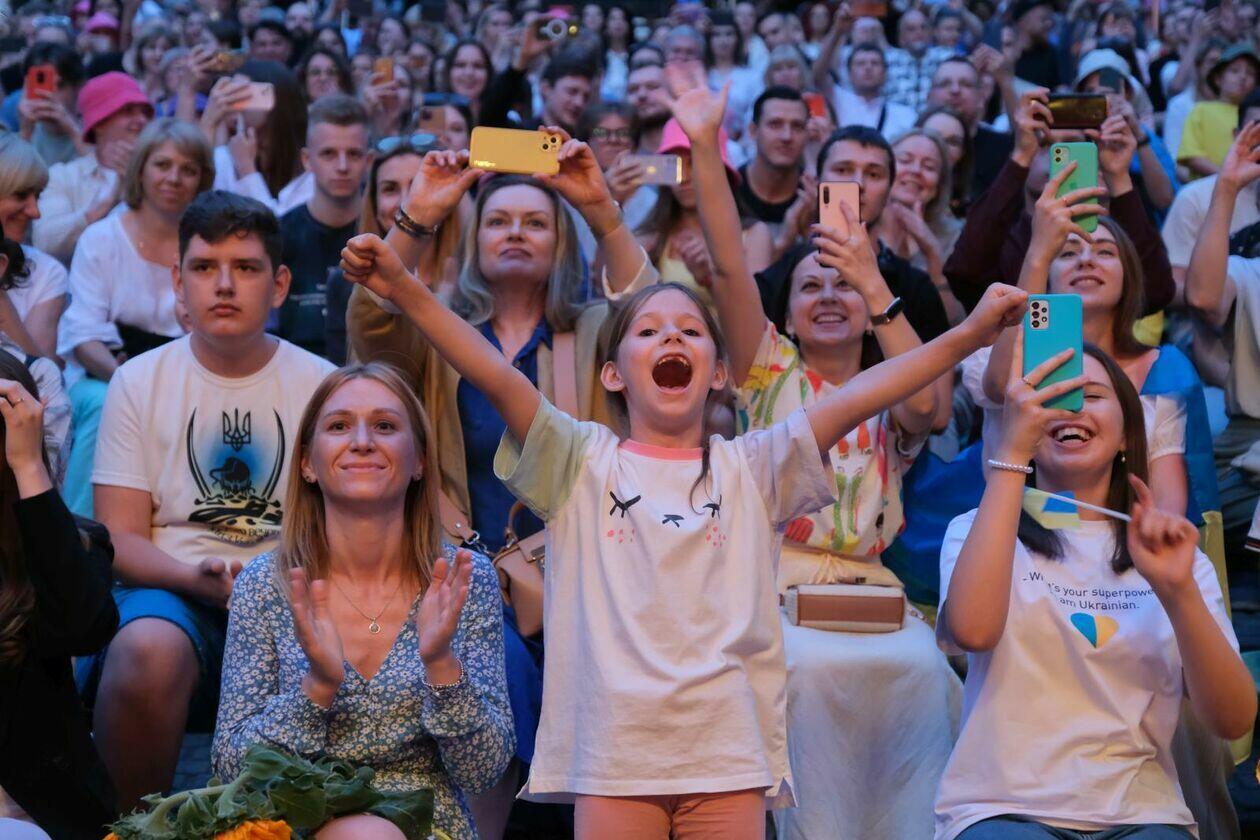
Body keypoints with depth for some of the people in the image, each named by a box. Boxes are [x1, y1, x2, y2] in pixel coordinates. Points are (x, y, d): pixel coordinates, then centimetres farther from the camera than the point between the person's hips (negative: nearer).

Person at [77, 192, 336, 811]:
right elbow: (120, 537, 3)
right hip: (170, 594, 0)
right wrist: (198, 578, -16)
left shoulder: (320, 384, 10)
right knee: (149, 649, -36)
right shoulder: (139, 382, 9)